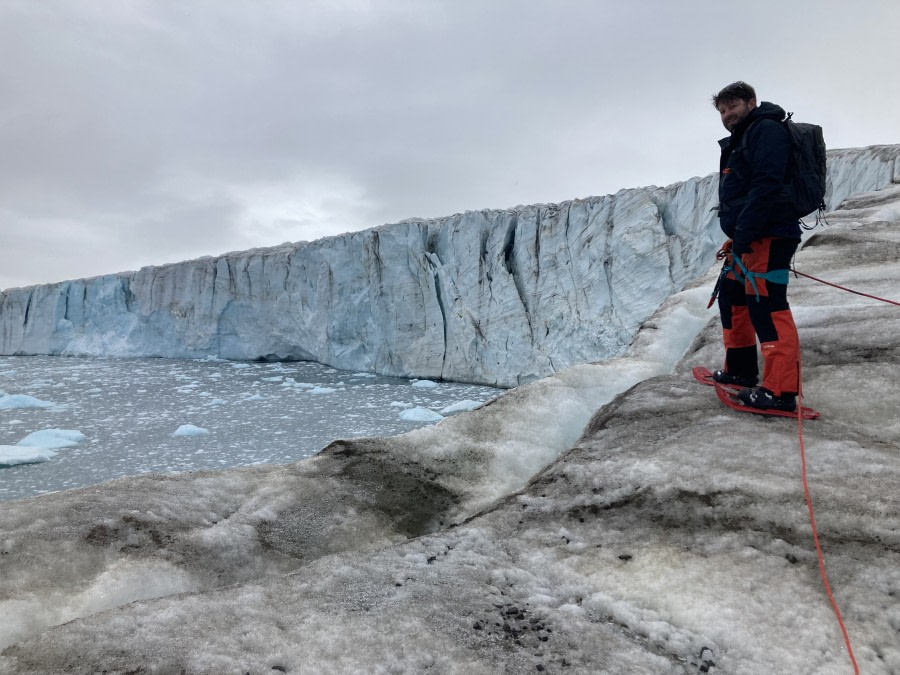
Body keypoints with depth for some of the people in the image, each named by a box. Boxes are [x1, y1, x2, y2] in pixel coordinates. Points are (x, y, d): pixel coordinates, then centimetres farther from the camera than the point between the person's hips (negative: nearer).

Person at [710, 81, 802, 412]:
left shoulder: (767, 129, -7)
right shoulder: (740, 140, 24)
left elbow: (765, 186, -20)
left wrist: (742, 235, -24)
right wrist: (735, 238, 18)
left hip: (768, 235, -11)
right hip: (748, 238, 11)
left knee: (766, 305, -15)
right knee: (732, 297, 17)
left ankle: (780, 391, -15)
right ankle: (741, 370, 27)